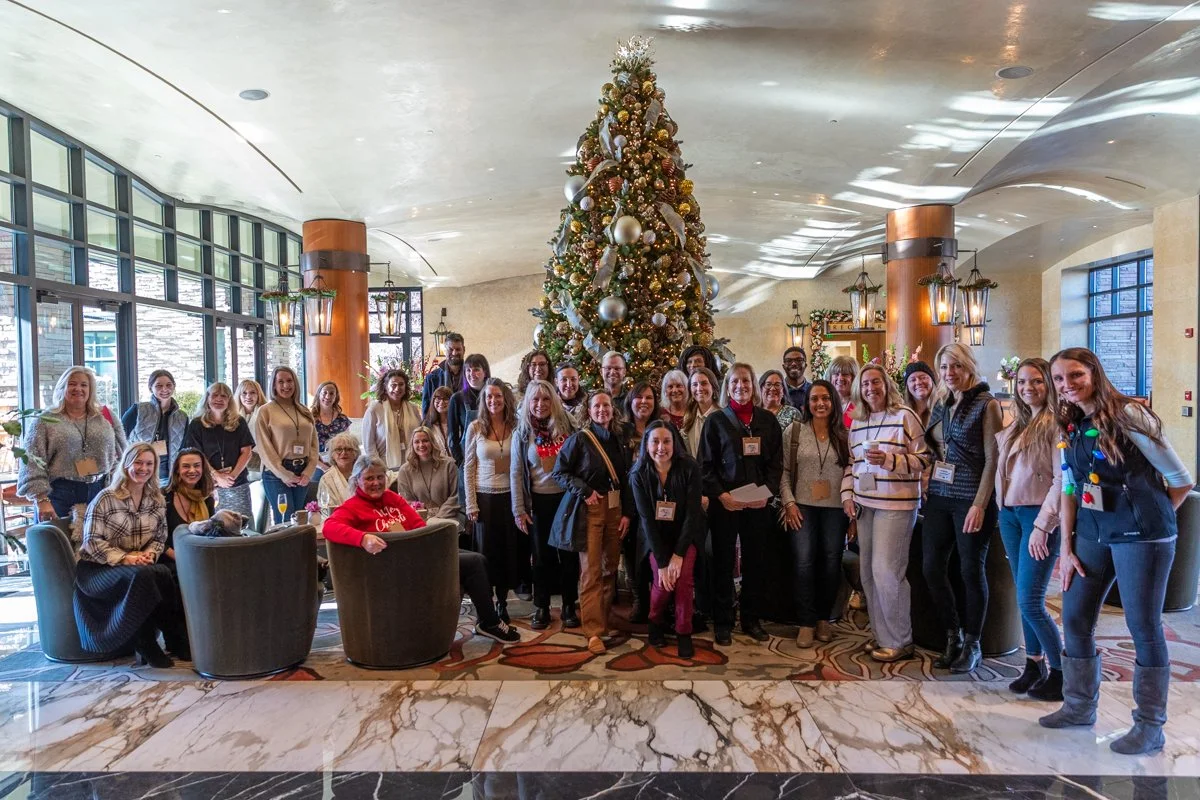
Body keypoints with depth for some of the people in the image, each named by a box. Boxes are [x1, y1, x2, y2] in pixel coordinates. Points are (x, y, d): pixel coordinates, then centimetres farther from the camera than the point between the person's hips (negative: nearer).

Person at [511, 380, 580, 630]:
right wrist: (519, 510, -6)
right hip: (539, 501, 0)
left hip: (567, 498, 0)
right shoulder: (522, 433, -1)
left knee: (569, 553, 7)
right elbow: (516, 473, -1)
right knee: (543, 555, 8)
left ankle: (570, 606, 20)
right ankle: (541, 608, 20)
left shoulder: (566, 427, 0)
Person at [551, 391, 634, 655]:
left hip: (615, 508, 5)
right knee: (591, 570, -6)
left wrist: (627, 512, 5)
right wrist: (585, 491, -14)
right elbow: (560, 471, -4)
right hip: (590, 508, -5)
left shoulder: (617, 440, 11)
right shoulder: (579, 439, -4)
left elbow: (625, 479, 13)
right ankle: (593, 631, -3)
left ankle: (605, 620, 23)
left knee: (610, 567, 9)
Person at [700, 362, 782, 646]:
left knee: (756, 561, 9)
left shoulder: (768, 420, 7)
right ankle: (723, 623, 15)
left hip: (759, 503, 2)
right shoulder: (716, 421, 2)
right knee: (723, 562, 4)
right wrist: (721, 495, -13)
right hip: (724, 503, -2)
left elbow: (776, 462, 6)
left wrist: (767, 492, -8)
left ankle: (752, 620, 23)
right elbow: (706, 464, -1)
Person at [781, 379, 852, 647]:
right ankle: (807, 623, 5)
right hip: (803, 506, -1)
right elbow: (784, 471, 1)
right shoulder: (794, 430, 1)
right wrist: (789, 502, -7)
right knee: (804, 562, -7)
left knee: (831, 563, 5)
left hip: (836, 508, 2)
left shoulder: (844, 434, 4)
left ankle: (823, 618, 24)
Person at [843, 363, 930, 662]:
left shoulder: (904, 416, -6)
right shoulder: (857, 423, 14)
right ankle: (881, 636, 21)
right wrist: (847, 495, 10)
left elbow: (923, 459, -8)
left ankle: (899, 641, 9)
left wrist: (888, 460, -20)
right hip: (864, 504, 6)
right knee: (868, 571, 8)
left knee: (886, 571, -8)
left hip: (896, 505, -6)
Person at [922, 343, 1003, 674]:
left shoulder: (986, 403, -6)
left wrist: (979, 504, -17)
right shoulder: (941, 404, 12)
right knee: (931, 567, 5)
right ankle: (953, 637, 23)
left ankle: (972, 645, 20)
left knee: (971, 570, 3)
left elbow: (992, 458, -11)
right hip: (939, 497, 6)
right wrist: (928, 488, 6)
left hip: (971, 498, -6)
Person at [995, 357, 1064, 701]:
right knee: (1024, 599, 12)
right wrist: (1002, 509, 7)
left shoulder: (1056, 424, -10)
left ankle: (1060, 674, 9)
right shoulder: (1016, 425, 14)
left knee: (1030, 601, -7)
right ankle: (1034, 665, 23)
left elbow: (1062, 480, -15)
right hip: (1010, 514, 7)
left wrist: (1042, 525, -19)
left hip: (1039, 516, -7)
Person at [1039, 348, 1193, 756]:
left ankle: (1150, 726, 18)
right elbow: (1068, 489, 8)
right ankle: (1080, 706, 29)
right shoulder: (1068, 427, 6)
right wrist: (1066, 548, 5)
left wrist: (1148, 517, 5)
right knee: (1074, 620, 11)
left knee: (1143, 627, 2)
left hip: (1141, 537, -6)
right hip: (1092, 534, 7)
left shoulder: (1129, 415, -13)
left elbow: (1181, 479, -7)